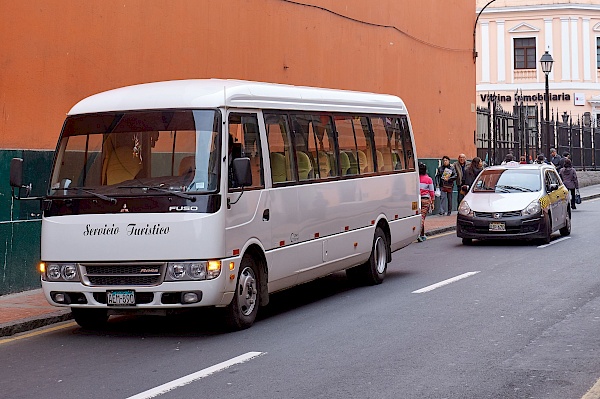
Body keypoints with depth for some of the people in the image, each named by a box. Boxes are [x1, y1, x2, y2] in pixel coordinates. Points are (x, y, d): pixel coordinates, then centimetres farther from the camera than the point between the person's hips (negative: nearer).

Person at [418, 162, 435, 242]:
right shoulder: (429, 179, -4)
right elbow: (432, 192, -1)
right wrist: (432, 202, 8)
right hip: (426, 199, -3)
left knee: (420, 217, 14)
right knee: (422, 217, -4)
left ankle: (422, 235, 22)